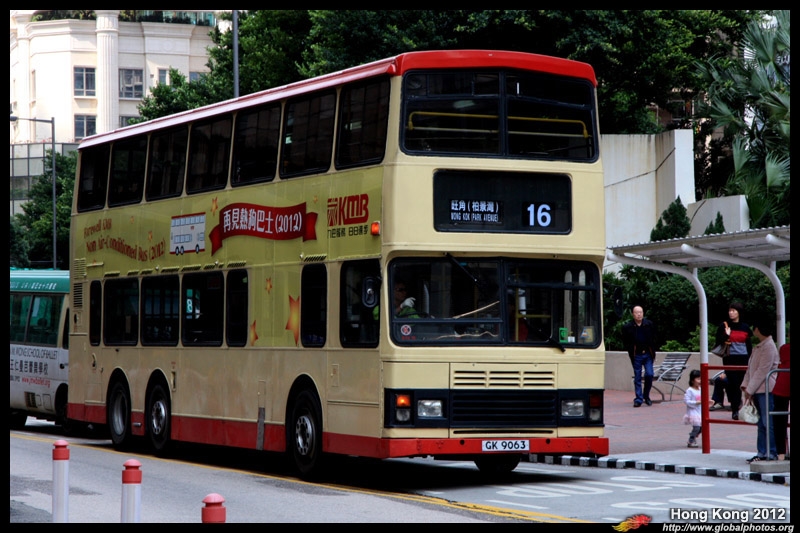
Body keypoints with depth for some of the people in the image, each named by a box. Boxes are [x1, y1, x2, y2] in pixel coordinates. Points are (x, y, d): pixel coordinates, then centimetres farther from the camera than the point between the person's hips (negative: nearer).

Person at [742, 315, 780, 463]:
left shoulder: (769, 347, -12)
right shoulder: (759, 347, 17)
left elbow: (762, 371, -17)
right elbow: (750, 368, 18)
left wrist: (750, 389, -16)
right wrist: (745, 385, 6)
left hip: (766, 390, -9)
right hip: (757, 390, 9)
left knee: (768, 423, -8)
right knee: (761, 424, 10)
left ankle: (771, 454, -7)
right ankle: (762, 453, 12)